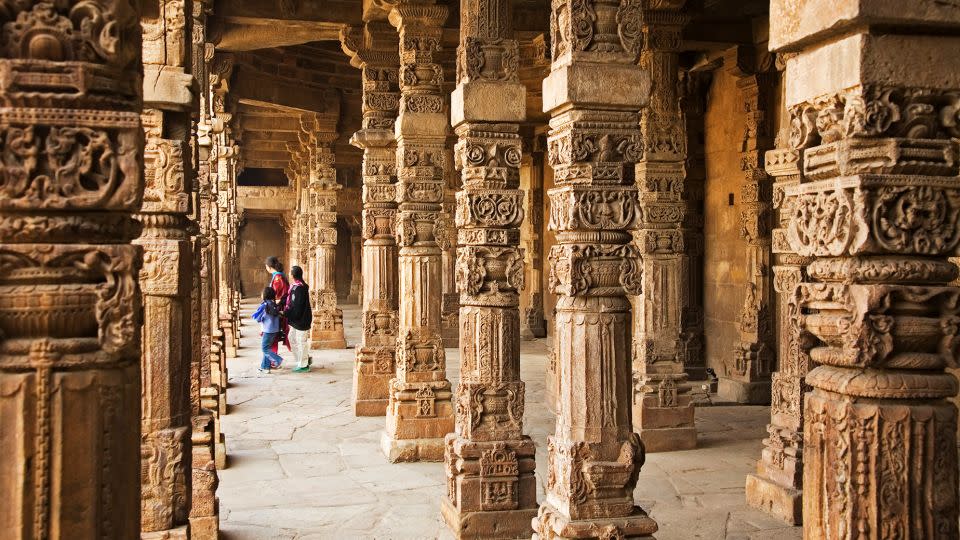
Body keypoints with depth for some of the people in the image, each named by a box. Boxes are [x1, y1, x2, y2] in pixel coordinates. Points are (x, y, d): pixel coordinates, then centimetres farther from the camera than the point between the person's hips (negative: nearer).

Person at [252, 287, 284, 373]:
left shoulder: (264, 305, -14)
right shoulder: (275, 305, 5)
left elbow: (255, 316, -10)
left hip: (268, 330, -7)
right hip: (275, 330, 7)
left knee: (265, 348, 2)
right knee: (267, 348, 13)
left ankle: (278, 360, -4)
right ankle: (265, 367, 15)